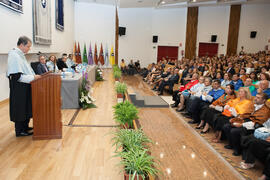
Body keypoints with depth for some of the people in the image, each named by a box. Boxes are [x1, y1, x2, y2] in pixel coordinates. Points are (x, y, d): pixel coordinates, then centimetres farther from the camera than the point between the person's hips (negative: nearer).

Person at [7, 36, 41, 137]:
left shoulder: (20, 54, 12)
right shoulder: (14, 56, -19)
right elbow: (17, 76, -24)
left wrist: (34, 76, 8)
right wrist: (33, 77, -19)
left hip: (25, 88, 10)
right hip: (19, 89, -10)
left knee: (26, 108, 18)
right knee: (20, 109, 3)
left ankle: (25, 126, 32)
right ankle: (20, 131, 17)